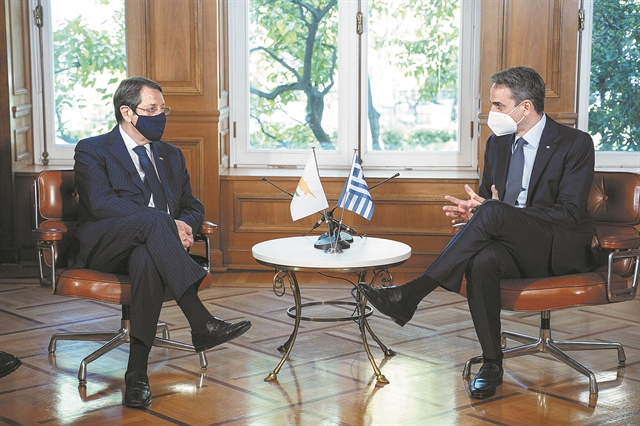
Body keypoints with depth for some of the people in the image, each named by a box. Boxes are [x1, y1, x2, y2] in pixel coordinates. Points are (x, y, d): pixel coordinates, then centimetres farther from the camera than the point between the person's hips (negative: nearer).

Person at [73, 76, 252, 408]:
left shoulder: (171, 156, 24)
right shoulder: (92, 151, 6)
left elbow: (193, 206, 21)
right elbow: (100, 203, -11)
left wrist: (185, 226, -7)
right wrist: (166, 223, -20)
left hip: (148, 248, 3)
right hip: (103, 249, -3)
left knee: (147, 259, -37)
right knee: (154, 221, -36)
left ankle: (137, 374, -42)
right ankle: (202, 324, -44)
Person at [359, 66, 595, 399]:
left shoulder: (575, 144, -6)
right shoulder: (498, 144, 13)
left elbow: (569, 214, -15)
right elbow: (485, 197, 20)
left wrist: (488, 210, -21)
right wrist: (470, 211, -9)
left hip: (562, 252, -5)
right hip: (514, 249, 5)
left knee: (493, 213, -34)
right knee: (482, 261, -35)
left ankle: (410, 295, -34)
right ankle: (491, 365, -22)